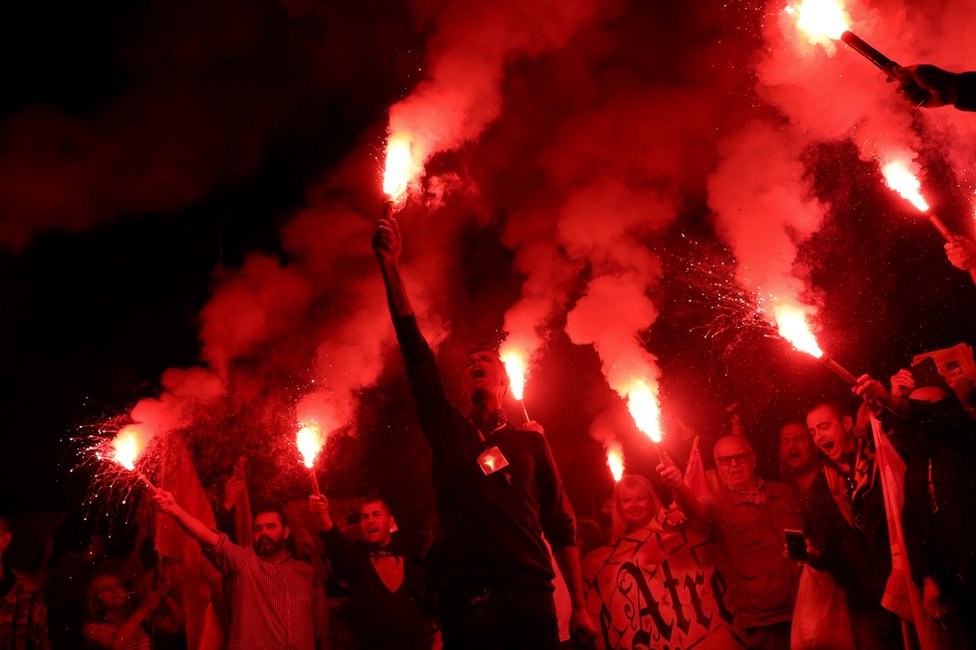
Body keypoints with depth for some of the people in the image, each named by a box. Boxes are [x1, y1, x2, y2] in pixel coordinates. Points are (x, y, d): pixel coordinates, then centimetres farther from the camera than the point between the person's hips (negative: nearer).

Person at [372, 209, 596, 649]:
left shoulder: (530, 442, 13)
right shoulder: (448, 431, 12)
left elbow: (560, 526, 10)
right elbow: (416, 354, 3)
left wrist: (579, 607, 2)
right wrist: (390, 267, -4)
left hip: (531, 598, 0)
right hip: (468, 602, 0)